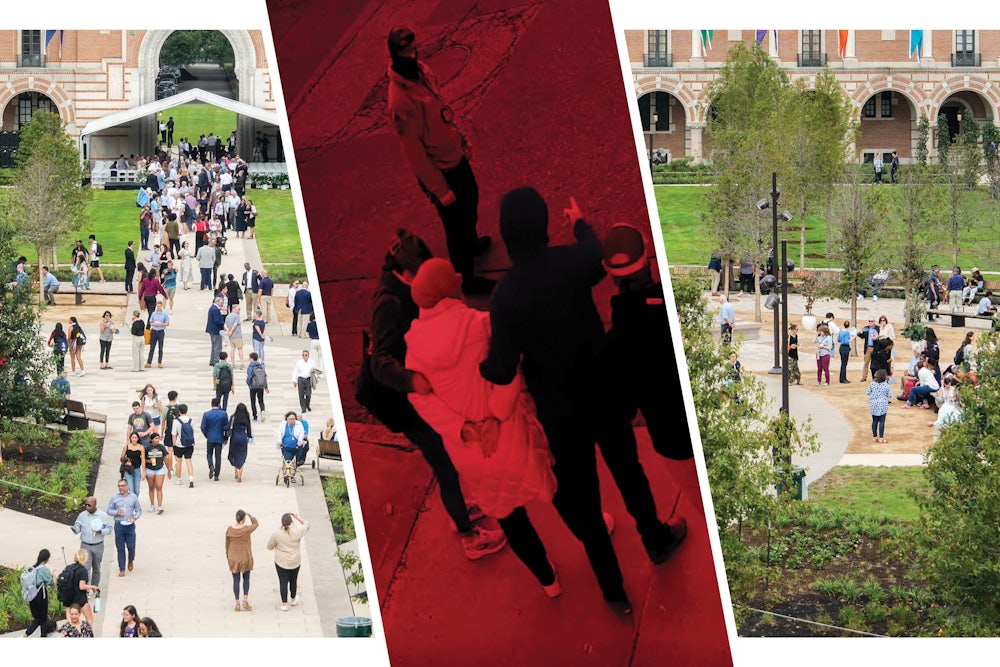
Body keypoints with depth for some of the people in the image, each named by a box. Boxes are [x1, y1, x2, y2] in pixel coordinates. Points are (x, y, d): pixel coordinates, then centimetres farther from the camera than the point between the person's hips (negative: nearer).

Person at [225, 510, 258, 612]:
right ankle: (245, 601, 8)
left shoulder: (229, 530, -14)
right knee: (246, 579, 19)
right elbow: (255, 524, 2)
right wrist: (249, 515, 13)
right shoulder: (247, 529, -20)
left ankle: (237, 604, 12)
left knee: (236, 580, 11)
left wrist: (227, 554, 18)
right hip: (246, 558, -1)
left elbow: (227, 543, 1)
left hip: (233, 558, 1)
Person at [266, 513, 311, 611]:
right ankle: (293, 600, 38)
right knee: (293, 580, 20)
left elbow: (269, 546, -2)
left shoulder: (276, 534, -15)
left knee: (283, 582, 6)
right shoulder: (296, 532, -15)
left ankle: (284, 604, 7)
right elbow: (306, 524, 4)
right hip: (295, 562, 2)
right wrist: (297, 517, 14)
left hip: (281, 562, -2)